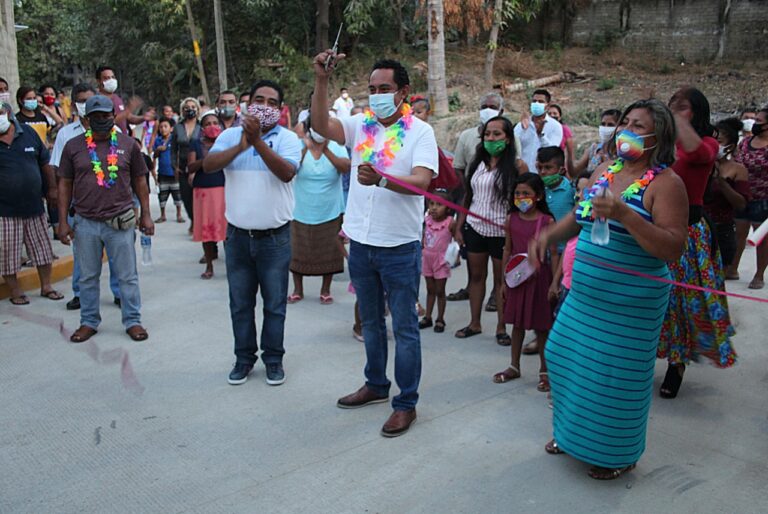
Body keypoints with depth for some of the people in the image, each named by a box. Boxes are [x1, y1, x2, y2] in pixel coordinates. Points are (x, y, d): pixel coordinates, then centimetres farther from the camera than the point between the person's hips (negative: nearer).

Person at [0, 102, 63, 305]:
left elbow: (45, 162, 10)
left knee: (42, 248, 12)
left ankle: (46, 286, 26)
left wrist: (52, 188, 9)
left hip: (34, 205, 3)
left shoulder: (28, 133, 2)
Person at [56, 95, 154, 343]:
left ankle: (133, 321, 17)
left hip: (120, 222, -1)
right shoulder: (73, 146, 3)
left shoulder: (129, 144, 2)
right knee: (88, 276, 12)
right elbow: (65, 185, 7)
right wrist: (63, 221, 3)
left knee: (127, 276, 5)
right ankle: (88, 322, 26)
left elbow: (140, 181, 7)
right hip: (85, 223, 1)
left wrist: (146, 214, 4)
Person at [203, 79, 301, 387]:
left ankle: (273, 359, 23)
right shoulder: (230, 135, 4)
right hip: (238, 235, 3)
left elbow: (287, 172, -21)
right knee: (240, 303, 12)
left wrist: (257, 141, -28)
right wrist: (240, 146, -23)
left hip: (275, 237, -2)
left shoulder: (287, 138, -3)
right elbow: (208, 165, -11)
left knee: (274, 304, 8)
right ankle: (244, 358, 27)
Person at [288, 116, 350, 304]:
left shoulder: (337, 147, -5)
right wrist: (306, 147, -28)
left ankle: (325, 290, 26)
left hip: (330, 213, 0)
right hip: (301, 213, 1)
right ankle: (298, 289, 27)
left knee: (328, 253, 9)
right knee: (298, 252, 10)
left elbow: (346, 167, -23)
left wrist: (326, 149, -34)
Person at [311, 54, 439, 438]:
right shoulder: (360, 125, 4)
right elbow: (321, 125, -12)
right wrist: (322, 81, -22)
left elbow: (421, 181, -23)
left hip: (400, 247, -5)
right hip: (361, 244, 5)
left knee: (404, 328, 5)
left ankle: (406, 403, 18)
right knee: (370, 322, 20)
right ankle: (376, 384, 38)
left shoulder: (420, 132, -8)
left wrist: (381, 178, -41)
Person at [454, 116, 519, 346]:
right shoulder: (477, 163, 8)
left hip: (501, 232, -4)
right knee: (476, 276, 12)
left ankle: (501, 327, 17)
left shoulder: (516, 167, -6)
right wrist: (459, 227, 8)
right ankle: (474, 323, 23)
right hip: (474, 228, 4)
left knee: (501, 279, 6)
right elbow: (468, 197, 11)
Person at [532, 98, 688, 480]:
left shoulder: (665, 183, -15)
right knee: (566, 357, 16)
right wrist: (548, 236, 2)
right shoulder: (604, 171, 6)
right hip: (585, 294, 7)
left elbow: (673, 248, -23)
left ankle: (618, 454, 29)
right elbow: (579, 216, 20)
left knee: (616, 376, 4)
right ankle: (572, 433, 40)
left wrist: (624, 214, -32)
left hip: (630, 302, -7)